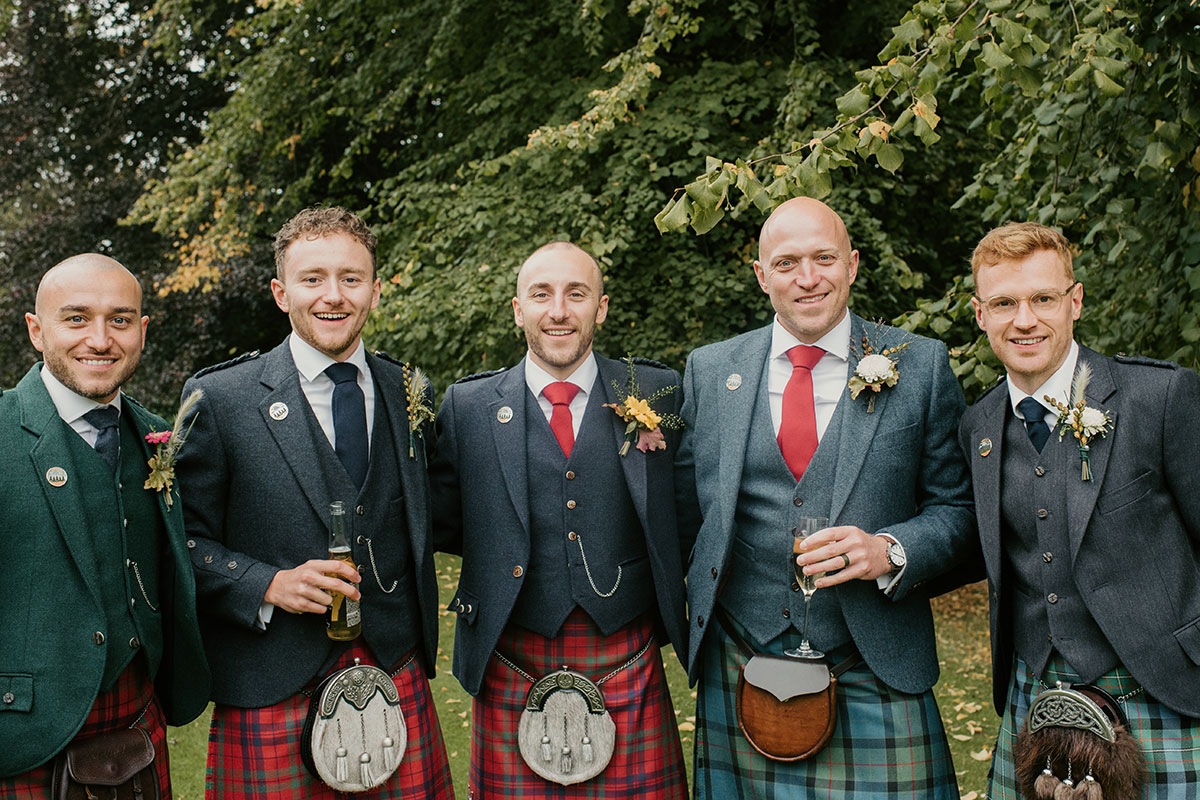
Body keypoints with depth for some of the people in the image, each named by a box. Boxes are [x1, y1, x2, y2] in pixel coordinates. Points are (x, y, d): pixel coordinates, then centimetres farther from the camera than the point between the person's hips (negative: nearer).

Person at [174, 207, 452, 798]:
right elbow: (187, 540, -2)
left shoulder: (410, 394, 8)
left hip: (398, 677, 3)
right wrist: (268, 585, -17)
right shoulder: (217, 397, -4)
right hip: (272, 692, -3)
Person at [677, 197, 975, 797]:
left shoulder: (920, 366, 1)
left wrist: (889, 551, -15)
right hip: (739, 671, 2)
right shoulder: (710, 371, 6)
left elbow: (957, 506, 2)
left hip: (872, 674, -1)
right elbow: (685, 508, 11)